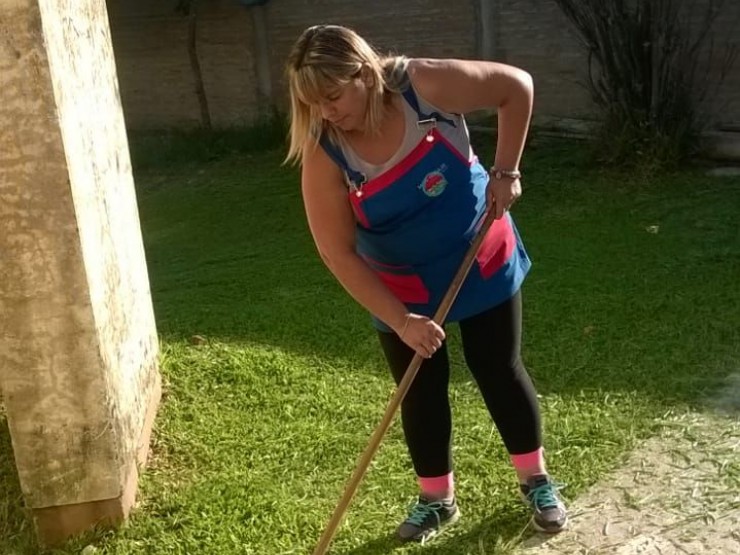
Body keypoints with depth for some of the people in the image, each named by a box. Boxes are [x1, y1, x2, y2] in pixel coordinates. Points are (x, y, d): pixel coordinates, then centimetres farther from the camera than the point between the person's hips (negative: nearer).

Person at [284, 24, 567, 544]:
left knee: (500, 369, 10)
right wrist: (400, 319, -24)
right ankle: (437, 498, 30)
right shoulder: (324, 154, -22)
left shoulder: (427, 85, -25)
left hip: (481, 260, 0)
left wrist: (505, 171, -14)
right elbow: (339, 254, -21)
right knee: (420, 389, 8)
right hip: (402, 286, 1)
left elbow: (517, 86, -11)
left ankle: (536, 479, 31)